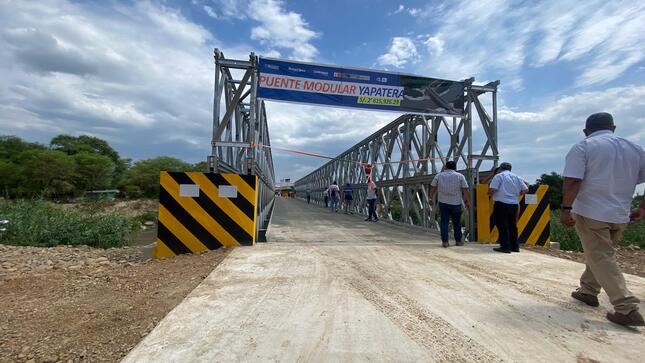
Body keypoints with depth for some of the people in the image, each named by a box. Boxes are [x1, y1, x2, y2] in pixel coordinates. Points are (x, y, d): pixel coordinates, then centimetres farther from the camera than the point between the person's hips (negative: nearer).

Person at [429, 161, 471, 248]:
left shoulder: (439, 175, 4)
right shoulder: (460, 176, 0)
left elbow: (432, 188, 6)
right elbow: (466, 190, -3)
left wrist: (430, 198, 15)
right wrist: (468, 201, 3)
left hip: (443, 202, 1)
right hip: (456, 203, 0)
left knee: (444, 222, 3)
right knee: (457, 222, 12)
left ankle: (444, 241, -1)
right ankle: (458, 240, 22)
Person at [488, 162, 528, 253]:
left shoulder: (499, 176, -5)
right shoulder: (517, 177, 12)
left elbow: (493, 189, -16)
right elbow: (525, 189, 10)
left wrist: (490, 194, 4)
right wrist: (515, 194, 21)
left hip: (501, 203, -6)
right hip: (514, 204, 6)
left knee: (502, 225, -1)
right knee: (513, 225, 14)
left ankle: (505, 247, -2)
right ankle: (514, 246, 20)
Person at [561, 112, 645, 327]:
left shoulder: (583, 147, -6)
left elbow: (572, 181, -18)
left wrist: (566, 209, -15)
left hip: (591, 213, -6)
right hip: (620, 216, 7)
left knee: (602, 259, -1)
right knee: (599, 254, 21)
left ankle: (627, 309, -5)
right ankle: (588, 291, 32)